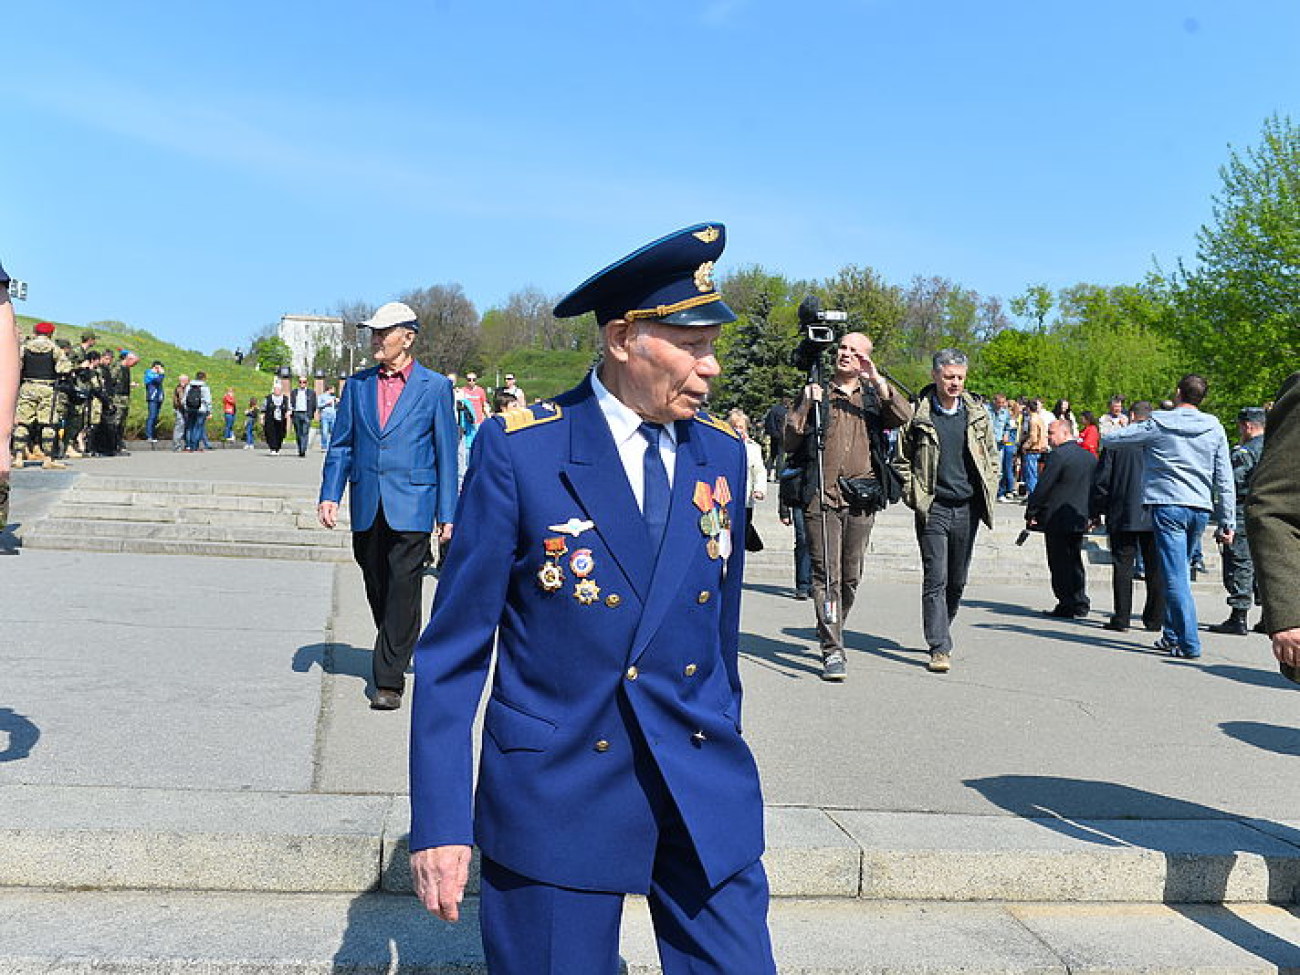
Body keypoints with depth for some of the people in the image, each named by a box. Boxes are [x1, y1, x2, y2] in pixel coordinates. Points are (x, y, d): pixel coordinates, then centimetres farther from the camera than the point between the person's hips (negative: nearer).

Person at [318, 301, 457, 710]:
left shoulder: (435, 386, 1)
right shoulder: (357, 385, 12)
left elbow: (446, 454, 2)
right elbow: (340, 445, 14)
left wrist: (447, 513, -1)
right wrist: (330, 494, 0)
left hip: (411, 507, -4)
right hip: (367, 508, 4)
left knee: (402, 590, -8)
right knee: (377, 590, 13)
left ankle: (389, 679, -3)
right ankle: (396, 653, 33)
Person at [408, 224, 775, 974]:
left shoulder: (722, 454, 4)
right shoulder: (519, 451, -10)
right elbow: (454, 649, -8)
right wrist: (440, 821, -10)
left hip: (707, 798, 4)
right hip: (558, 792, -3)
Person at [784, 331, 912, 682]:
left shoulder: (874, 395, 14)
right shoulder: (815, 392, 10)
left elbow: (904, 417, -6)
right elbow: (789, 442, 4)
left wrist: (877, 380, -13)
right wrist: (807, 406, -8)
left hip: (862, 497, 2)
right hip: (820, 495, -2)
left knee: (851, 576, 10)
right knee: (827, 573, -8)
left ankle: (832, 632, 29)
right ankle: (832, 651, -8)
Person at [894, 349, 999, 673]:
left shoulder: (977, 413, 8)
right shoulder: (917, 415, -3)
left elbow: (992, 456, 18)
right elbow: (901, 460, 5)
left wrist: (989, 491, 7)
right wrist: (912, 495, -4)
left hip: (968, 507, 4)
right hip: (933, 508, -4)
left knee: (957, 580, 12)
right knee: (935, 579, -8)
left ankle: (940, 631, 32)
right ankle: (940, 648, -6)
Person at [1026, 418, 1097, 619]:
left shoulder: (1058, 455, -14)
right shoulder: (1090, 457, 11)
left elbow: (1042, 487, -15)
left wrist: (1031, 513, -8)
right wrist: (1093, 515, 21)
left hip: (1057, 519, -8)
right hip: (1079, 519, 8)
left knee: (1060, 565, -1)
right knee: (1074, 563, 14)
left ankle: (1068, 606, 1)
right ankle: (1080, 605, 18)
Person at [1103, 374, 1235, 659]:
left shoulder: (1157, 424, -2)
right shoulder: (1215, 429, 7)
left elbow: (1107, 439, 5)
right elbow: (1225, 481, 6)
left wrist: (1106, 439, 29)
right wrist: (1227, 522, 9)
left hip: (1168, 506, -4)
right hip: (1201, 509, 5)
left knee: (1175, 576, -6)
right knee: (1180, 573, 17)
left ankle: (1189, 643, -9)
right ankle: (1172, 635, 22)